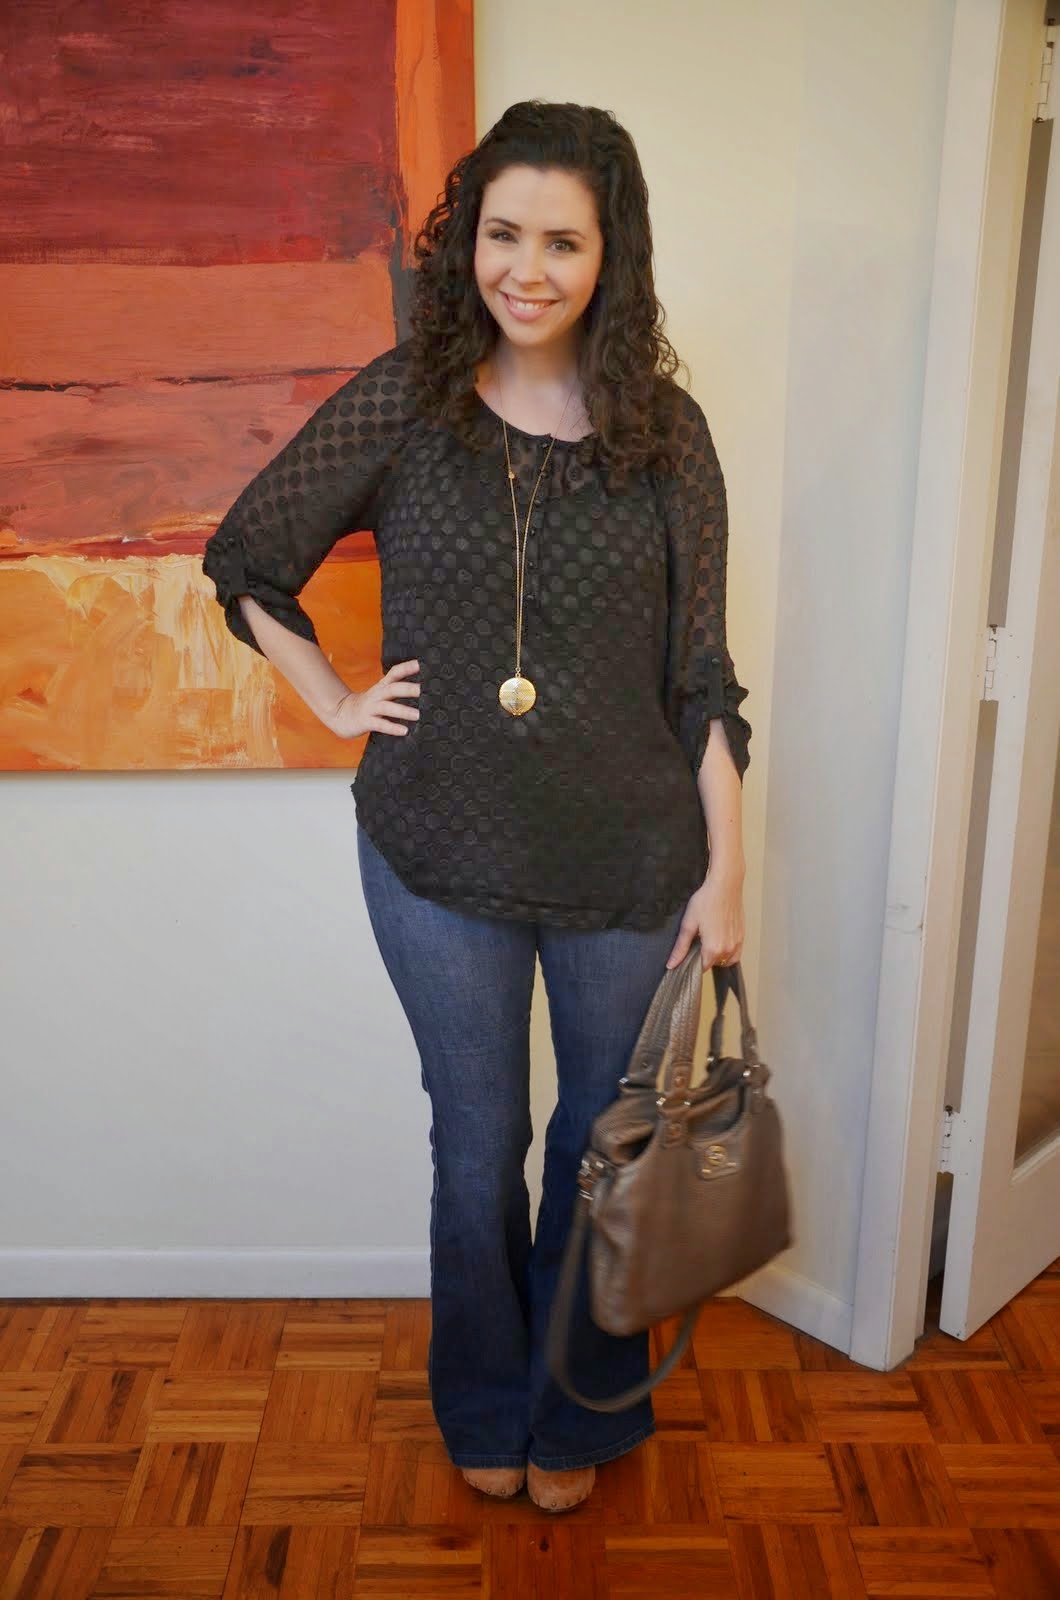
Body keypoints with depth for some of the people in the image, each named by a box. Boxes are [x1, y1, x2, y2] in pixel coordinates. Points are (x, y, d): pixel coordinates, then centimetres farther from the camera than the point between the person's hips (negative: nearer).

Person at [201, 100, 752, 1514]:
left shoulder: (666, 432, -3)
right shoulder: (402, 404, -5)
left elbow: (701, 674, -1)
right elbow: (245, 559, 7)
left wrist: (726, 870, -3)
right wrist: (337, 705, 0)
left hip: (629, 866, 1)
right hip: (439, 862, 0)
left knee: (604, 1142, 16)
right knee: (477, 1146, 17)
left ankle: (579, 1410, 44)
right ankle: (486, 1405, 45)